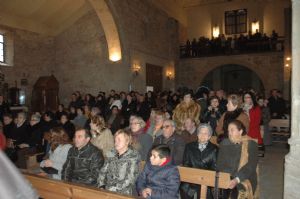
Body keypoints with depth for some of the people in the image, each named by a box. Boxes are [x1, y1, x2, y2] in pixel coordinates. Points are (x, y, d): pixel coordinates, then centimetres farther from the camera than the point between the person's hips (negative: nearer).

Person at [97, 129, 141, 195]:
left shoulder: (133, 157, -6)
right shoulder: (112, 156, 12)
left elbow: (129, 180, -13)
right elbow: (102, 172, 10)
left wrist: (113, 189, -17)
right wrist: (101, 186, -5)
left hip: (123, 193, -5)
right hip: (106, 190, 5)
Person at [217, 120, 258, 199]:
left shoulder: (251, 144, -3)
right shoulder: (224, 143, 7)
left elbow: (250, 167, -11)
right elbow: (220, 163, 6)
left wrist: (237, 180, -23)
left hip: (245, 178, -2)